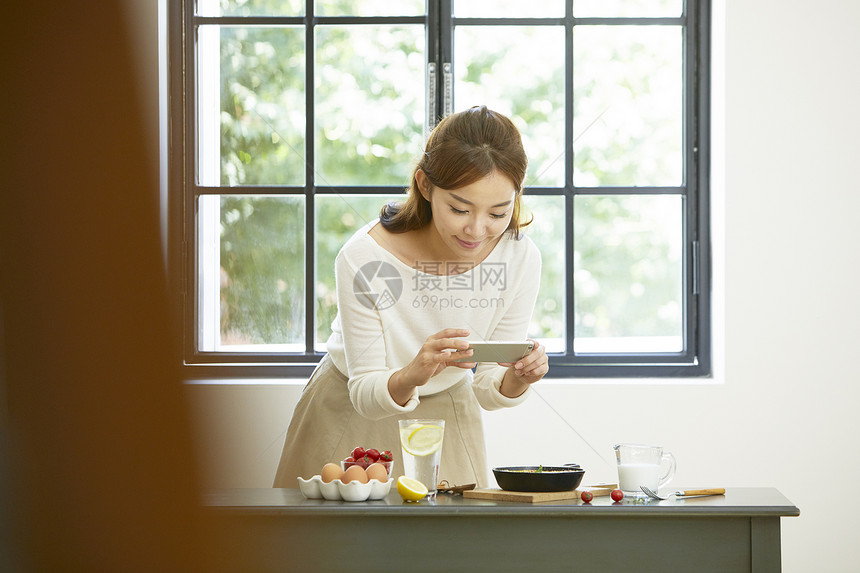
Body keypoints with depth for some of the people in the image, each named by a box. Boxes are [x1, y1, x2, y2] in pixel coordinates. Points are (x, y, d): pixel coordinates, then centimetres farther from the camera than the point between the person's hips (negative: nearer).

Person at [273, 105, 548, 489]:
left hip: (447, 413, 2)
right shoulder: (365, 258, -31)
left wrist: (519, 378, -33)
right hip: (354, 414, -2)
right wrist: (413, 375, -45)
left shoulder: (520, 258, -22)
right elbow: (365, 394, -23)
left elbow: (488, 390, -10)